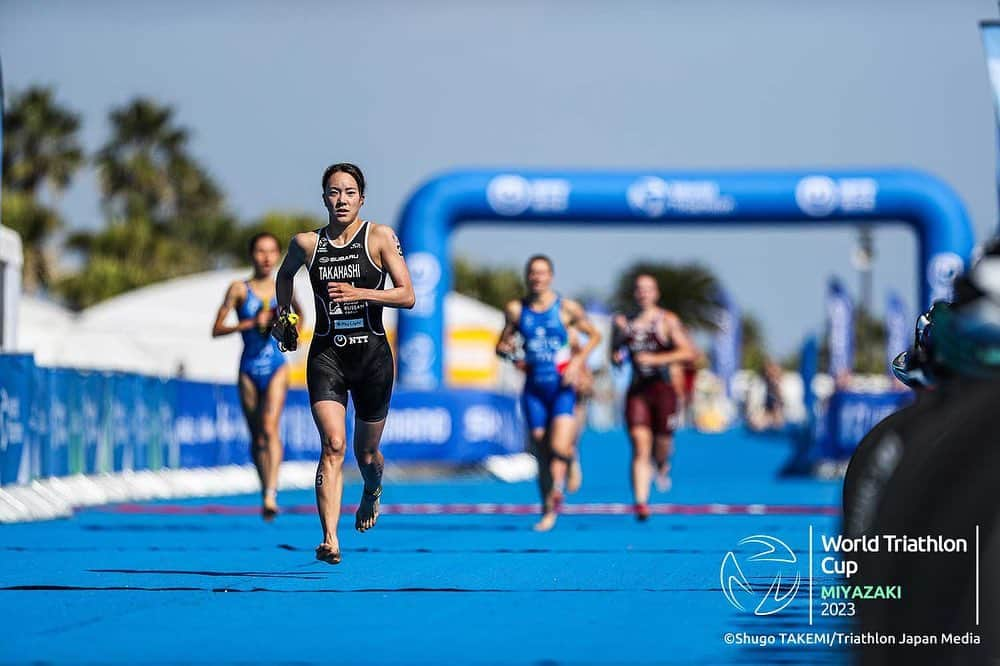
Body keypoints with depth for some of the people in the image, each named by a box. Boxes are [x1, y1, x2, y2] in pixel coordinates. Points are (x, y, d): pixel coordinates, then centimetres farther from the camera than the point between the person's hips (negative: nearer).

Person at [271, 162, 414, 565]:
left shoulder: (379, 237, -3)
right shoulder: (306, 244, 3)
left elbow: (407, 296, -8)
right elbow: (285, 274, 26)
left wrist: (360, 293, -19)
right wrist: (283, 316, 17)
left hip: (372, 354, 0)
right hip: (326, 354, 0)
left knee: (366, 453, 14)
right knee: (333, 444, -19)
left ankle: (372, 493, 51)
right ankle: (329, 540, -28)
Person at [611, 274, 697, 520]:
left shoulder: (668, 321, 0)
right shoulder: (625, 322, 11)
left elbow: (689, 352, -10)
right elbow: (615, 354, 24)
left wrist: (656, 359, -18)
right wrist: (617, 357, -1)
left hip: (662, 387, -2)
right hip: (636, 391, 2)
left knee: (662, 443, 6)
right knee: (640, 444, -12)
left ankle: (662, 466, 45)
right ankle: (641, 502, -19)